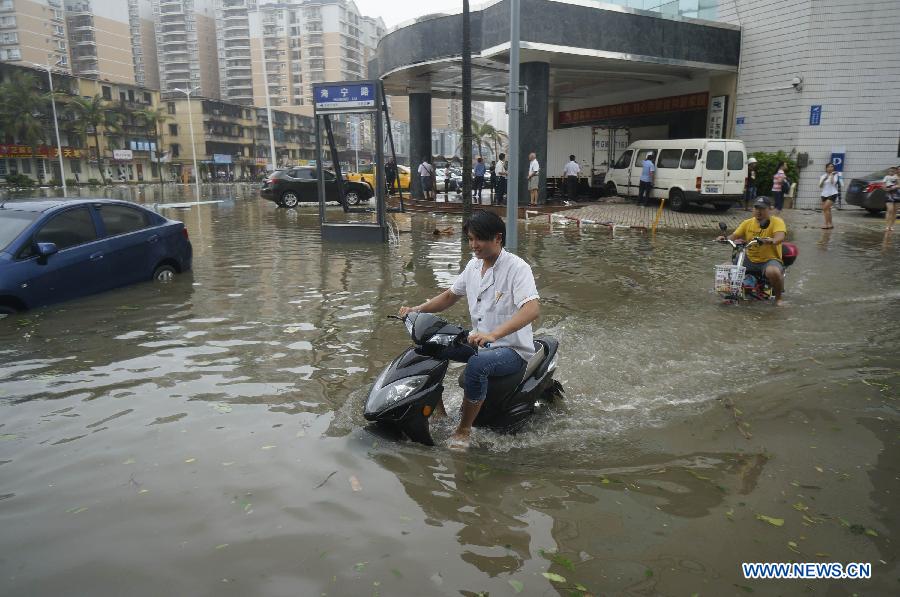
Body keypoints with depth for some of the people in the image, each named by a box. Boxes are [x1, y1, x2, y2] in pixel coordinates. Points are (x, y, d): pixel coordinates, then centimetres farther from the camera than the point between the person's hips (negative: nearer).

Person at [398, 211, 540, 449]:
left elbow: (532, 309, -32)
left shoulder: (517, 267, -17)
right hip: (480, 343, 8)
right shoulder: (473, 266, 6)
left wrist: (493, 334, -45)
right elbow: (450, 296, 19)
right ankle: (438, 410, 9)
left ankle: (463, 431, -17)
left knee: (477, 364, -36)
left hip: (513, 349, -8)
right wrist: (417, 310, 2)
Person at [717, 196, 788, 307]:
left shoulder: (777, 222, -7)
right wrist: (725, 238, -23)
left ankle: (778, 298, -10)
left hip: (770, 260, -5)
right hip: (750, 260, 5)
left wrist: (772, 241, -50)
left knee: (773, 272, -38)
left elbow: (780, 237, -26)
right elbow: (734, 235, 0)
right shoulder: (748, 223, 7)